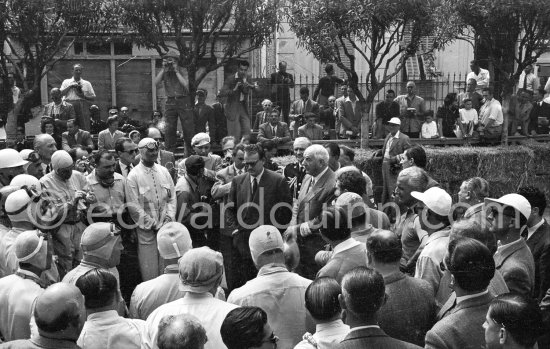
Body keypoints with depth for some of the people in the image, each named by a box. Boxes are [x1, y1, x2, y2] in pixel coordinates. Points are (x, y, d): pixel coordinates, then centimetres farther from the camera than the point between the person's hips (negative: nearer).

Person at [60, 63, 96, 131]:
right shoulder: (66, 82, 15)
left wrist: (84, 96, -6)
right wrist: (70, 86, -5)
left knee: (84, 129, -8)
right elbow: (61, 93, 1)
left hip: (82, 107, 0)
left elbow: (93, 98, 11)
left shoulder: (87, 83, 15)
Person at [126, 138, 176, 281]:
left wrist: (169, 217, -4)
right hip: (146, 228, -4)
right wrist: (152, 223, -11)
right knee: (149, 270, 0)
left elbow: (172, 198, 11)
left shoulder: (164, 171, 9)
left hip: (166, 226, 4)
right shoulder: (133, 176, -6)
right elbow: (133, 206, -9)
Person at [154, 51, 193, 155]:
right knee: (170, 130, 1)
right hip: (170, 102, 2)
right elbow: (156, 83, -8)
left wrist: (176, 71, -11)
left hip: (183, 101, -2)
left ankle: (190, 154, 5)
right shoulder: (164, 72, 8)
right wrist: (163, 69, -9)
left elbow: (186, 84, -14)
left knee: (188, 129, -3)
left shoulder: (182, 71, 1)